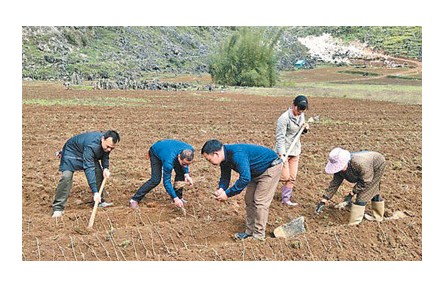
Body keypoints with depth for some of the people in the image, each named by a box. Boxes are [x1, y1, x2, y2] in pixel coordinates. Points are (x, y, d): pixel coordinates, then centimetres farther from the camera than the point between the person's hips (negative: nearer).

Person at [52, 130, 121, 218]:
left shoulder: (108, 143, -20)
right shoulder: (91, 145, -44)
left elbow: (105, 155, 3)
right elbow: (89, 169, -47)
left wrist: (106, 168, -17)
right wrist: (95, 192, -50)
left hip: (89, 155, 8)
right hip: (72, 152, -7)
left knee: (99, 173, 2)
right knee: (66, 177, -23)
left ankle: (100, 201, 18)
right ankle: (58, 208, -17)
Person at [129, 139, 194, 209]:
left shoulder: (190, 150, -31)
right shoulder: (169, 161, -45)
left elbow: (185, 164, -5)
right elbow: (166, 181, -34)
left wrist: (186, 174, -21)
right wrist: (175, 198, -37)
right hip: (156, 152, -6)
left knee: (181, 173, -6)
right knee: (155, 180, -18)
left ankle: (179, 197, 13)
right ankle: (134, 199, -9)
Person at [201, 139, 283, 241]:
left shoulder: (237, 154, -36)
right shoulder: (224, 156, -6)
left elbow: (245, 178, -40)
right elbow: (225, 176, 4)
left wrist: (227, 194, -33)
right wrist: (221, 188, -18)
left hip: (271, 168, -10)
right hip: (257, 171, 10)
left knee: (260, 201, -9)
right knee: (249, 200, 10)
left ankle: (259, 235, 0)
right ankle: (250, 231, 18)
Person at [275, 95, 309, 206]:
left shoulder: (301, 115, 4)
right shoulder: (284, 118, -19)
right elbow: (280, 137, -20)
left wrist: (305, 128, -6)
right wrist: (281, 154, -27)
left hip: (295, 150, 7)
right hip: (283, 151, -7)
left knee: (292, 177, 8)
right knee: (285, 177, -6)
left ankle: (286, 199, 18)